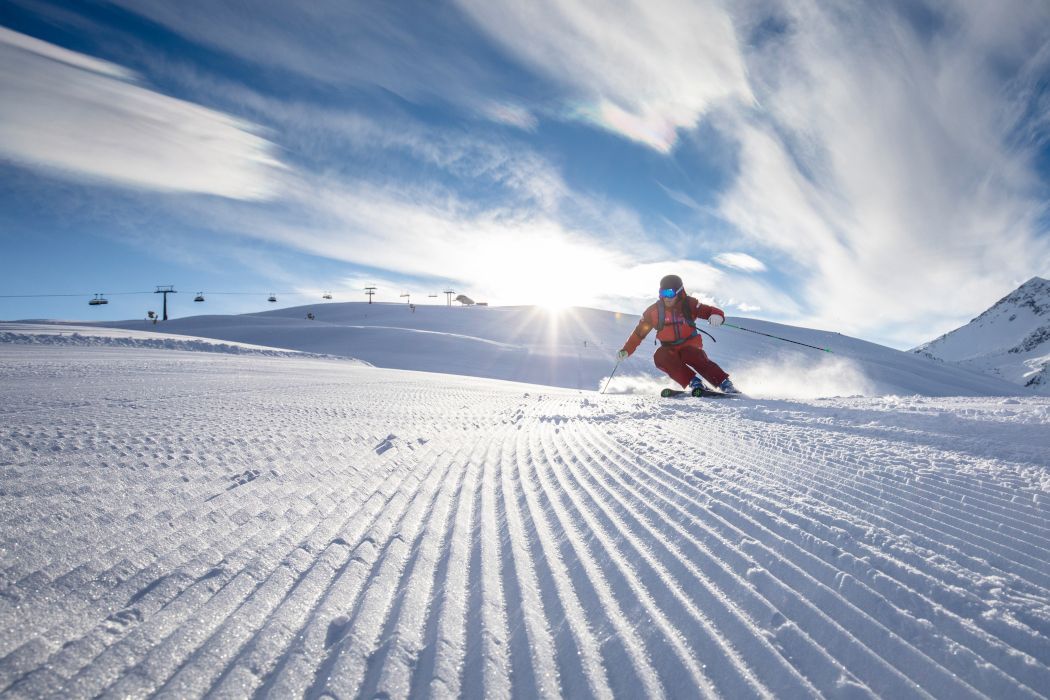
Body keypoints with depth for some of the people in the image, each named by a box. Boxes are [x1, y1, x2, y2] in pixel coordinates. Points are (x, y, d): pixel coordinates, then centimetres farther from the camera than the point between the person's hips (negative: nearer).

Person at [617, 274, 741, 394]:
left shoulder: (689, 304, -8)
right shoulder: (654, 311, -3)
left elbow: (709, 311, -10)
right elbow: (639, 332, 4)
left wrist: (716, 315, -36)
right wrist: (626, 351, -3)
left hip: (690, 345, -2)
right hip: (669, 349, 2)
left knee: (696, 357, -34)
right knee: (660, 357, -30)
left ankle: (725, 384, -30)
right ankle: (693, 382, -31)